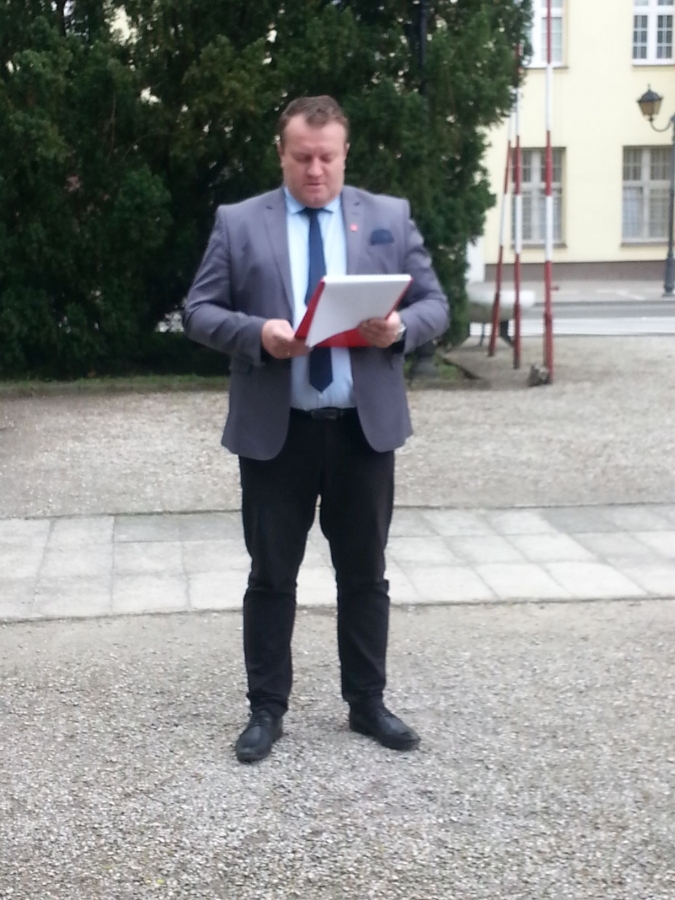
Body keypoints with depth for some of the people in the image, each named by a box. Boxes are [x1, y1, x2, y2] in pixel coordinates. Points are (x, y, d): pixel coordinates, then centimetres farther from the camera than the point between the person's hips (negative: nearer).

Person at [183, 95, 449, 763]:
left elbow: (434, 303, 7)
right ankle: (267, 709, 21)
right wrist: (257, 333, -19)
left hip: (364, 427, 1)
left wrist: (401, 327, -16)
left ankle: (367, 703, 26)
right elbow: (199, 312, 0)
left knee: (364, 573, 11)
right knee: (271, 575, 8)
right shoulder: (238, 223, 2)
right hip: (274, 430, -1)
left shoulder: (390, 217, 6)